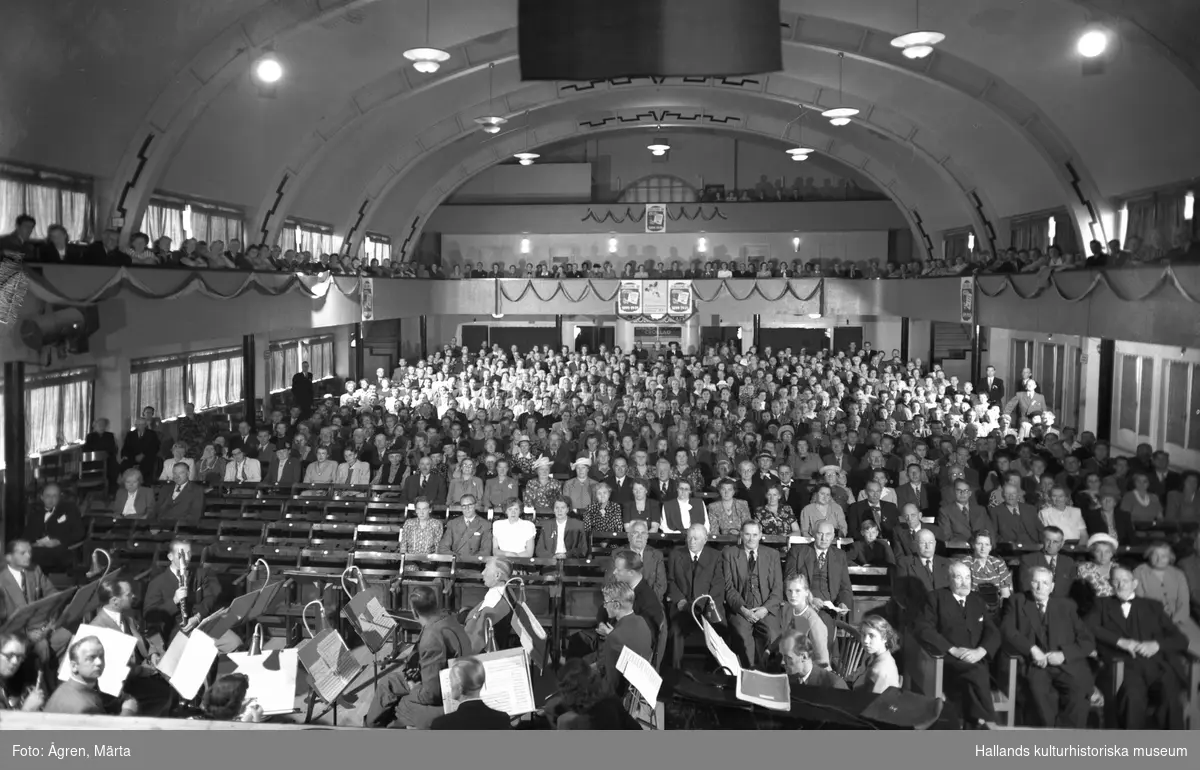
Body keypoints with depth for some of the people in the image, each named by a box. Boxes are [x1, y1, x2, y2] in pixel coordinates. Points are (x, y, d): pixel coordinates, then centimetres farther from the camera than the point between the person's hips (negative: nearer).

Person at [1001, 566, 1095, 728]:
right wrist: (1032, 649, -15)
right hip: (1035, 665, -1)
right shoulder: (1019, 602, 14)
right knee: (1039, 689, -33)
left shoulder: (1067, 606, 16)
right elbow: (1007, 630, 0)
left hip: (1068, 665, 1)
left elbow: (1088, 640, 9)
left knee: (1078, 690, -30)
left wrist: (1064, 654, -8)